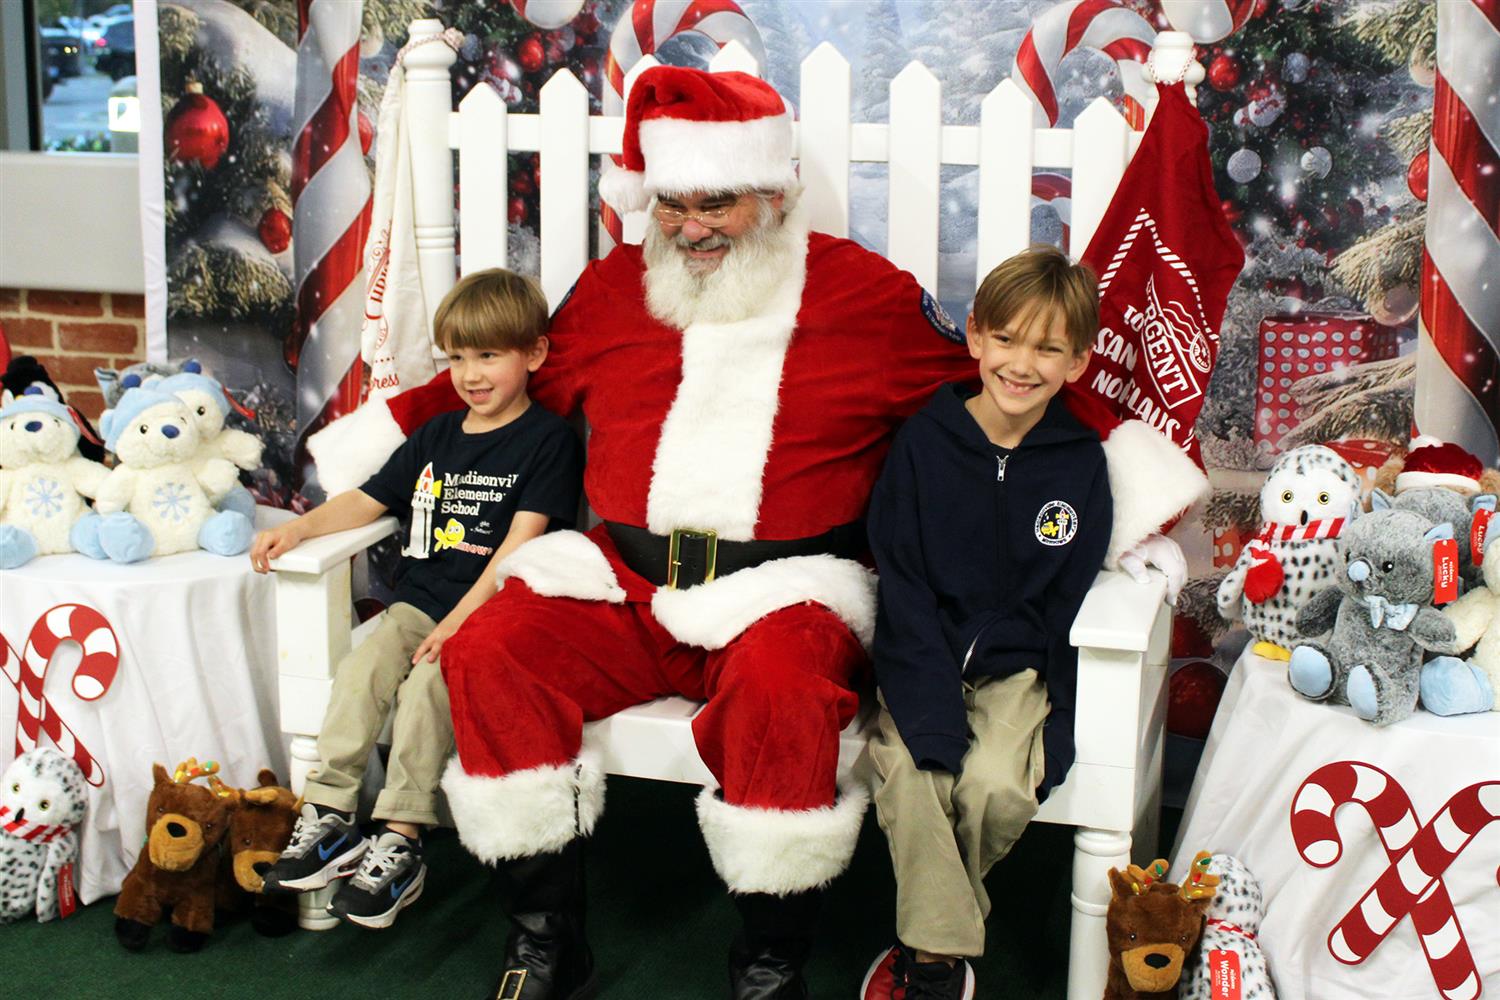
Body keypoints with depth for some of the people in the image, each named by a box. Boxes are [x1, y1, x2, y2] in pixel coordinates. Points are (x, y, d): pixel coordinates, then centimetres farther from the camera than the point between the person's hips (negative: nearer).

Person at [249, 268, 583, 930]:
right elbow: (368, 500, 24)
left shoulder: (548, 440, -3)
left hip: (491, 609, -5)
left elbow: (522, 542, -13)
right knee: (363, 667, -21)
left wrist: (459, 622, -21)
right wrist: (301, 527, 4)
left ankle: (399, 844, -24)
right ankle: (326, 821, -20)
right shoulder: (436, 436, 19)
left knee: (426, 684, -29)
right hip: (420, 600, 6)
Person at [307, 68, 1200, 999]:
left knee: (779, 686, -36)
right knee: (488, 652, -21)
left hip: (784, 583, -3)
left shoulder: (870, 293, 5)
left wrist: (1133, 465, 1)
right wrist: (365, 441, 19)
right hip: (624, 581, 4)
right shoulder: (610, 289, 14)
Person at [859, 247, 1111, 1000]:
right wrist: (931, 712, -19)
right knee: (909, 773, -26)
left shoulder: (1081, 464, 1)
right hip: (923, 657, 0)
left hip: (1018, 667, 0)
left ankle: (928, 924, 1)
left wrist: (1051, 716, -10)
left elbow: (1067, 605, 3)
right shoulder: (925, 441, -3)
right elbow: (902, 585, -8)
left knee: (997, 785, -25)